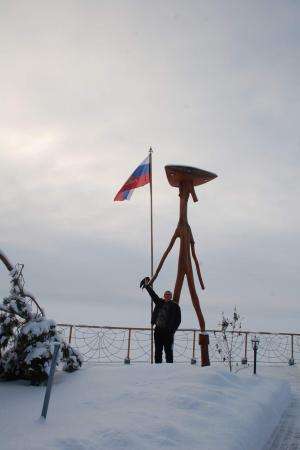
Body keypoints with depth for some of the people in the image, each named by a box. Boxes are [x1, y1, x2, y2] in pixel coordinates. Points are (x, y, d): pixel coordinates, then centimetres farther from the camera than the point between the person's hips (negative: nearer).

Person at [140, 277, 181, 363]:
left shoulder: (175, 306, 3)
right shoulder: (159, 302, 12)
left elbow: (178, 320, 0)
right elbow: (153, 294, 21)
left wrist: (172, 329, -10)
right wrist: (147, 286, 23)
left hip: (168, 331, -4)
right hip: (158, 330, 4)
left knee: (168, 350, -4)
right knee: (158, 350, 7)